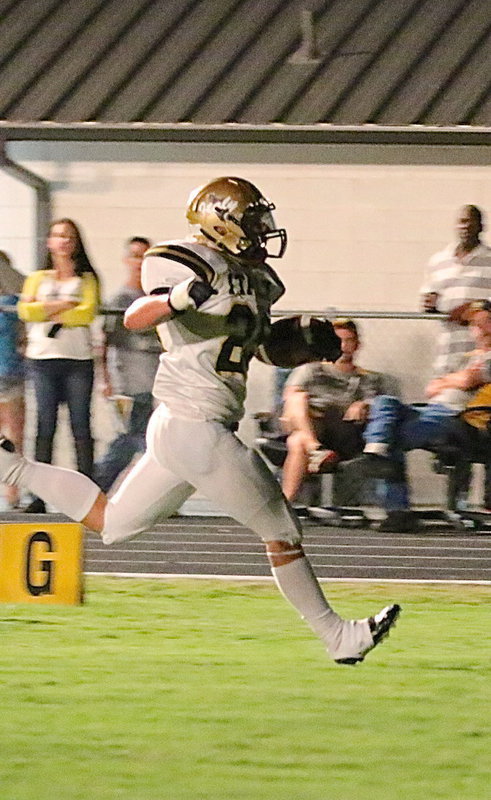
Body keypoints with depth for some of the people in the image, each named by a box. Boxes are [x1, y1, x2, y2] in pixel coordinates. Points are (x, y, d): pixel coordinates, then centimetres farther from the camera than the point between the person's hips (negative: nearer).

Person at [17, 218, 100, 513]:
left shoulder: (87, 279, 9)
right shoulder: (38, 278, 15)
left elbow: (88, 312, -7)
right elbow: (26, 310, -2)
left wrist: (52, 315, -7)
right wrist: (63, 305, -8)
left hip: (79, 359, -2)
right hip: (44, 357, 2)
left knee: (81, 428, -4)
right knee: (45, 427, -1)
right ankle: (40, 495, -3)